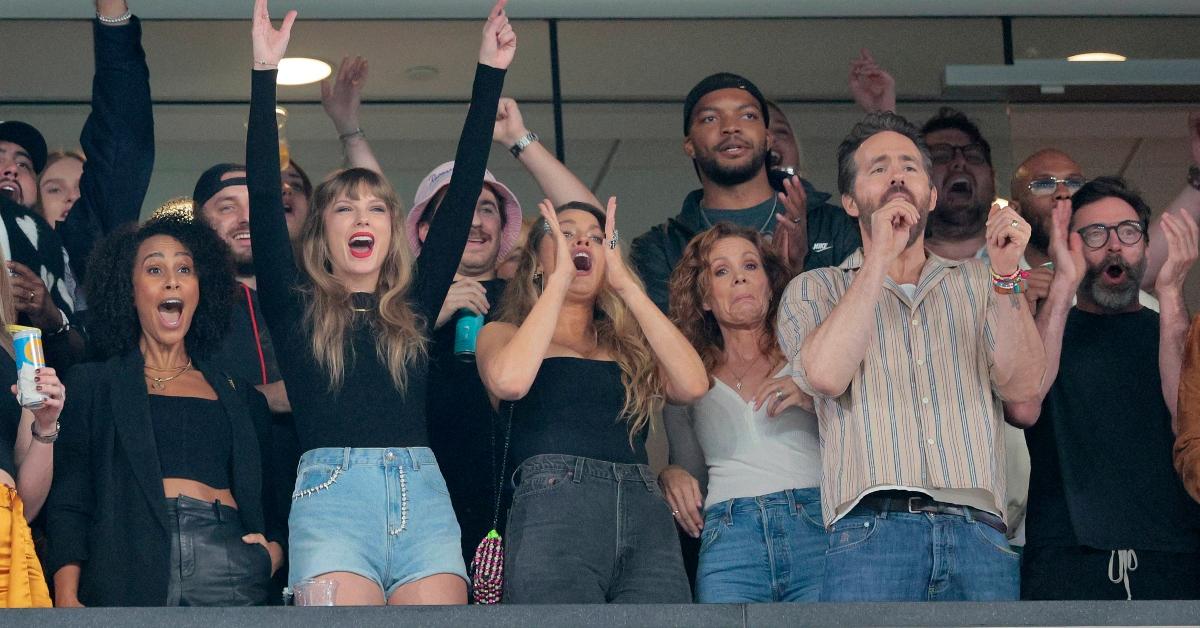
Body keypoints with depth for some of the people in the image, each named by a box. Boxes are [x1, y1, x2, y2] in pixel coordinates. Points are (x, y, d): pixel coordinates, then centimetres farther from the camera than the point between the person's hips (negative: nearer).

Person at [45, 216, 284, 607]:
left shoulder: (240, 397, 23)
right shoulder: (91, 384, 16)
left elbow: (271, 507, 22)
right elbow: (67, 503, 5)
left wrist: (273, 550, -2)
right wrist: (67, 598, -9)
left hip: (231, 570, 2)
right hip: (130, 570, -2)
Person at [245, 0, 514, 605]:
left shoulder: (415, 306, 20)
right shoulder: (295, 308, 14)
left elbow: (463, 192, 17)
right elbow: (263, 197, 5)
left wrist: (490, 74, 14)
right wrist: (265, 73, -1)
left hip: (423, 494, 3)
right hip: (332, 492, -2)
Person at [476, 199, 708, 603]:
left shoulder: (628, 344, 26)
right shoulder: (502, 334, 18)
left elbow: (692, 384, 4)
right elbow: (509, 381, -8)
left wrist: (625, 284, 8)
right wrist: (560, 279, 2)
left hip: (647, 514, 3)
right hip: (552, 505, -3)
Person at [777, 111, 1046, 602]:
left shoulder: (976, 285, 21)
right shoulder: (814, 290, 15)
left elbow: (1020, 387, 5)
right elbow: (827, 375, -6)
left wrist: (1006, 274, -6)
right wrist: (880, 257, -3)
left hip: (978, 531, 2)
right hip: (873, 530, -2)